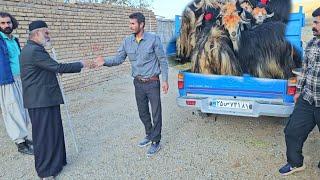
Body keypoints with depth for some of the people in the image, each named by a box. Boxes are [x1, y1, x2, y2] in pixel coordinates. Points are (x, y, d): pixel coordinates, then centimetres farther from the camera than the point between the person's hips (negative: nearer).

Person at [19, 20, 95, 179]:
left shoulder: (33, 49, 15)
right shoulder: (34, 51, -18)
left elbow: (51, 68, 18)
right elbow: (58, 68, -21)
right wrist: (80, 65, -12)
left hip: (44, 98, 10)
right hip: (41, 100, -10)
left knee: (53, 131, 18)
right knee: (44, 134, 0)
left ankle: (55, 161, 33)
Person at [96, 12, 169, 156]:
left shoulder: (153, 39, -11)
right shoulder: (127, 41, 2)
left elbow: (163, 60, -7)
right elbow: (118, 58, 1)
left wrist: (165, 80, -9)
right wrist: (105, 61, -18)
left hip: (152, 83, -5)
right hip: (138, 83, 5)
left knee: (156, 113, 3)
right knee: (142, 113, 16)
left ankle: (156, 141, 18)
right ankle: (149, 135, 37)